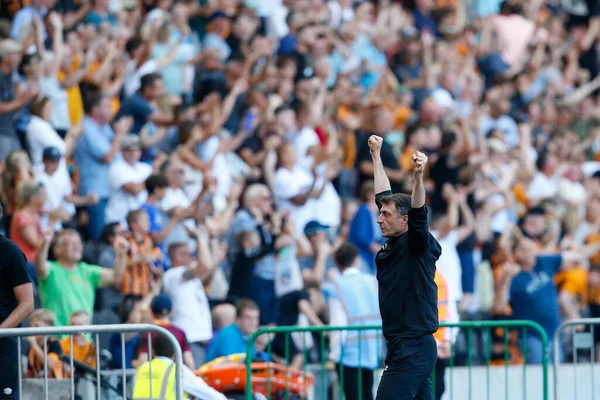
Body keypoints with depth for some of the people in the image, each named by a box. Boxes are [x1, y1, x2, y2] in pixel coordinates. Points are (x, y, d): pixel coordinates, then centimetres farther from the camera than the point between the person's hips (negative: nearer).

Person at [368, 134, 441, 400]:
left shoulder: (418, 245, -8)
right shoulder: (394, 245, 13)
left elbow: (418, 214, -27)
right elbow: (384, 196, 23)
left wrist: (418, 177, -42)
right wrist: (376, 156, 31)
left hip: (413, 348, -9)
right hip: (402, 347, 9)